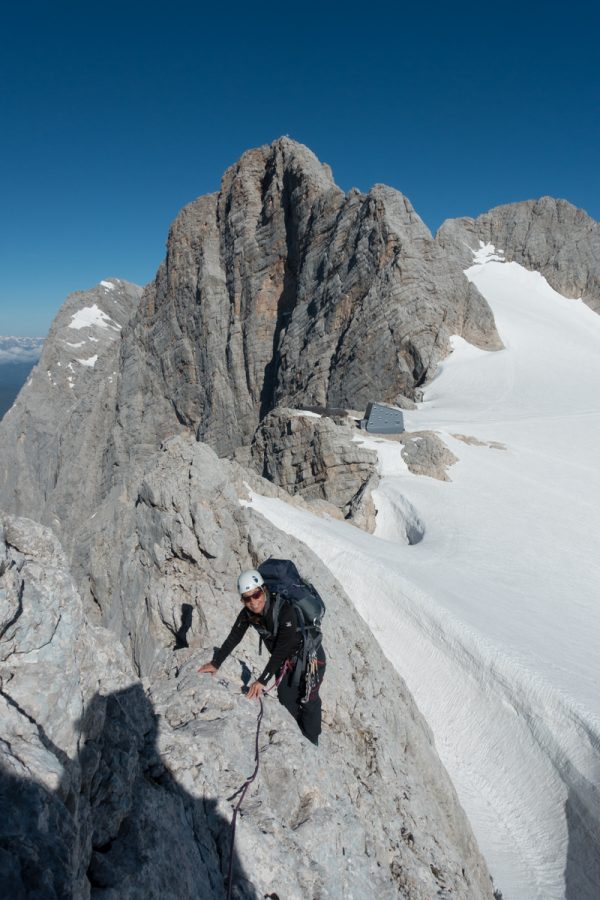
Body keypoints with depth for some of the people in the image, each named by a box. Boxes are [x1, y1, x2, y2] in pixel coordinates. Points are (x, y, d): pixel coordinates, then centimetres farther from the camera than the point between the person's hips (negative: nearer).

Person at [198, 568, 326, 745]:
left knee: (308, 701, 5)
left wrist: (263, 680, -38)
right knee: (286, 700, 13)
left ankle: (310, 744, 26)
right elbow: (233, 638, -4)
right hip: (285, 659, 6)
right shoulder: (248, 614, -18)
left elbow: (282, 649, -38)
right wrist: (216, 663, 0)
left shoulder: (285, 610, -38)